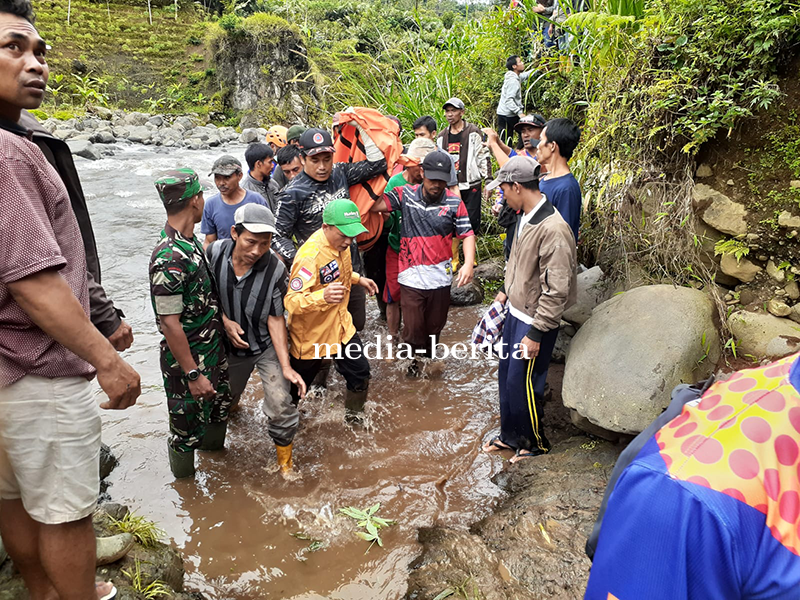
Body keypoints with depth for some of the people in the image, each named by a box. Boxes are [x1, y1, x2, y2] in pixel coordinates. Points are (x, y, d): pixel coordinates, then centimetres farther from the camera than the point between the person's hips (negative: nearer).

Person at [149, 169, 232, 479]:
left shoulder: (190, 241, 2)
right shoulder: (169, 258, -28)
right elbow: (170, 323, -26)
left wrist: (224, 319, 13)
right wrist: (193, 375, -22)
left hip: (214, 349, 9)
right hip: (188, 359, -9)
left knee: (219, 405, 26)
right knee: (188, 426, 11)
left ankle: (213, 451, 51)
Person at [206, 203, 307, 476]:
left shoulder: (275, 269, -24)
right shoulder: (214, 253, -19)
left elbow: (275, 318, -17)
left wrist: (286, 366, -21)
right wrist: (224, 321, -17)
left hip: (267, 346, -2)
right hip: (230, 345, 3)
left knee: (280, 407, -11)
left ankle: (285, 462, 16)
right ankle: (231, 399, 63)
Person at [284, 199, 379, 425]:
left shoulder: (341, 243, -5)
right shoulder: (310, 256, -32)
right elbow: (292, 301, -37)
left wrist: (357, 279, 11)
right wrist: (323, 296, -52)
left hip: (341, 325, 7)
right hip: (311, 334, -7)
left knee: (360, 374, 12)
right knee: (298, 383, 14)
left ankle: (354, 416, 38)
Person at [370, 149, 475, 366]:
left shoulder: (455, 204, -4)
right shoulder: (406, 194, -3)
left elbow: (468, 235, -3)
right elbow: (374, 205, -9)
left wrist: (468, 263, -18)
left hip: (440, 279, 1)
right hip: (411, 277, -1)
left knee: (434, 327, 17)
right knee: (413, 328, 3)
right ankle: (412, 364, 28)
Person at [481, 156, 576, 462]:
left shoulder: (553, 229, -27)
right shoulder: (525, 217, 2)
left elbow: (556, 291, -25)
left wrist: (535, 333, -22)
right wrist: (506, 291, 25)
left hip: (535, 321, -9)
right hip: (515, 311, 9)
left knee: (522, 384, 4)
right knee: (506, 376, 19)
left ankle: (536, 444, 28)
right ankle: (510, 435, 39)